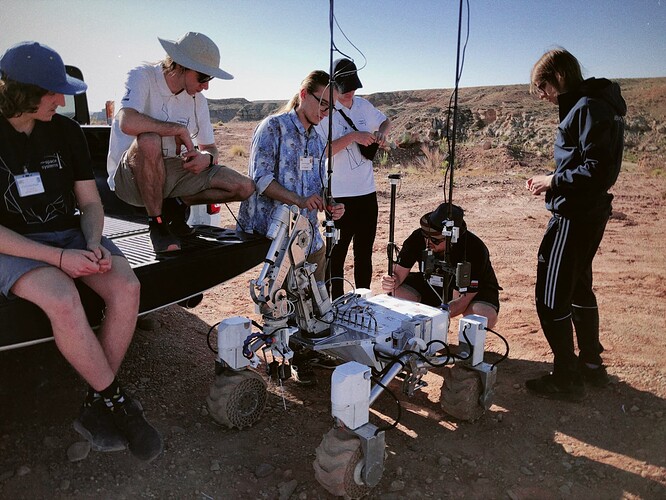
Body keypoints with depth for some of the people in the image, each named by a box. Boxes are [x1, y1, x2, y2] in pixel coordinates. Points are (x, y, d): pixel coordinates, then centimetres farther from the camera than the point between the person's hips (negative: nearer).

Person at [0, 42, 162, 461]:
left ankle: (98, 407, -11)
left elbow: (90, 202, 7)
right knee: (63, 299, -35)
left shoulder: (66, 132, 5)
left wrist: (93, 246, -13)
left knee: (127, 286, -25)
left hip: (70, 234, 4)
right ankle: (120, 403, -15)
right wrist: (59, 258, -22)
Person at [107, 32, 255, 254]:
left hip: (172, 171, 6)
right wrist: (179, 129, -21)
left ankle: (175, 205, 6)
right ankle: (157, 223, -21)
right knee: (149, 140, -41)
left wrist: (206, 157, -12)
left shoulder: (197, 100, 6)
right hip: (130, 176, -5)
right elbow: (127, 122, -32)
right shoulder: (143, 77, -12)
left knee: (245, 187, -9)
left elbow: (210, 147, 14)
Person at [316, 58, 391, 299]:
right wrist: (353, 136, -24)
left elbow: (386, 121, 25)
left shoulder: (363, 106, 7)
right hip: (339, 196, -6)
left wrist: (381, 133, 2)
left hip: (367, 192, 6)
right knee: (337, 254, 2)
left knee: (364, 253, 15)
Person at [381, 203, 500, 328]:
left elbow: (462, 301, -32)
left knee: (486, 318, -34)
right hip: (433, 284, 3)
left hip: (474, 290, -3)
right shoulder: (418, 238, -24)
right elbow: (399, 273, -20)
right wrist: (391, 282, -45)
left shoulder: (474, 250, -33)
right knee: (396, 293, -21)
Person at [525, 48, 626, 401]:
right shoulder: (589, 104, 15)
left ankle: (566, 379, 6)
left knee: (551, 296, -4)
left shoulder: (588, 108, -16)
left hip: (574, 216, -11)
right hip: (590, 213, 11)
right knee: (578, 288, 20)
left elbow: (597, 169, -23)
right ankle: (591, 364, 33)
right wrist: (553, 181, 8)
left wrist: (554, 181, -13)